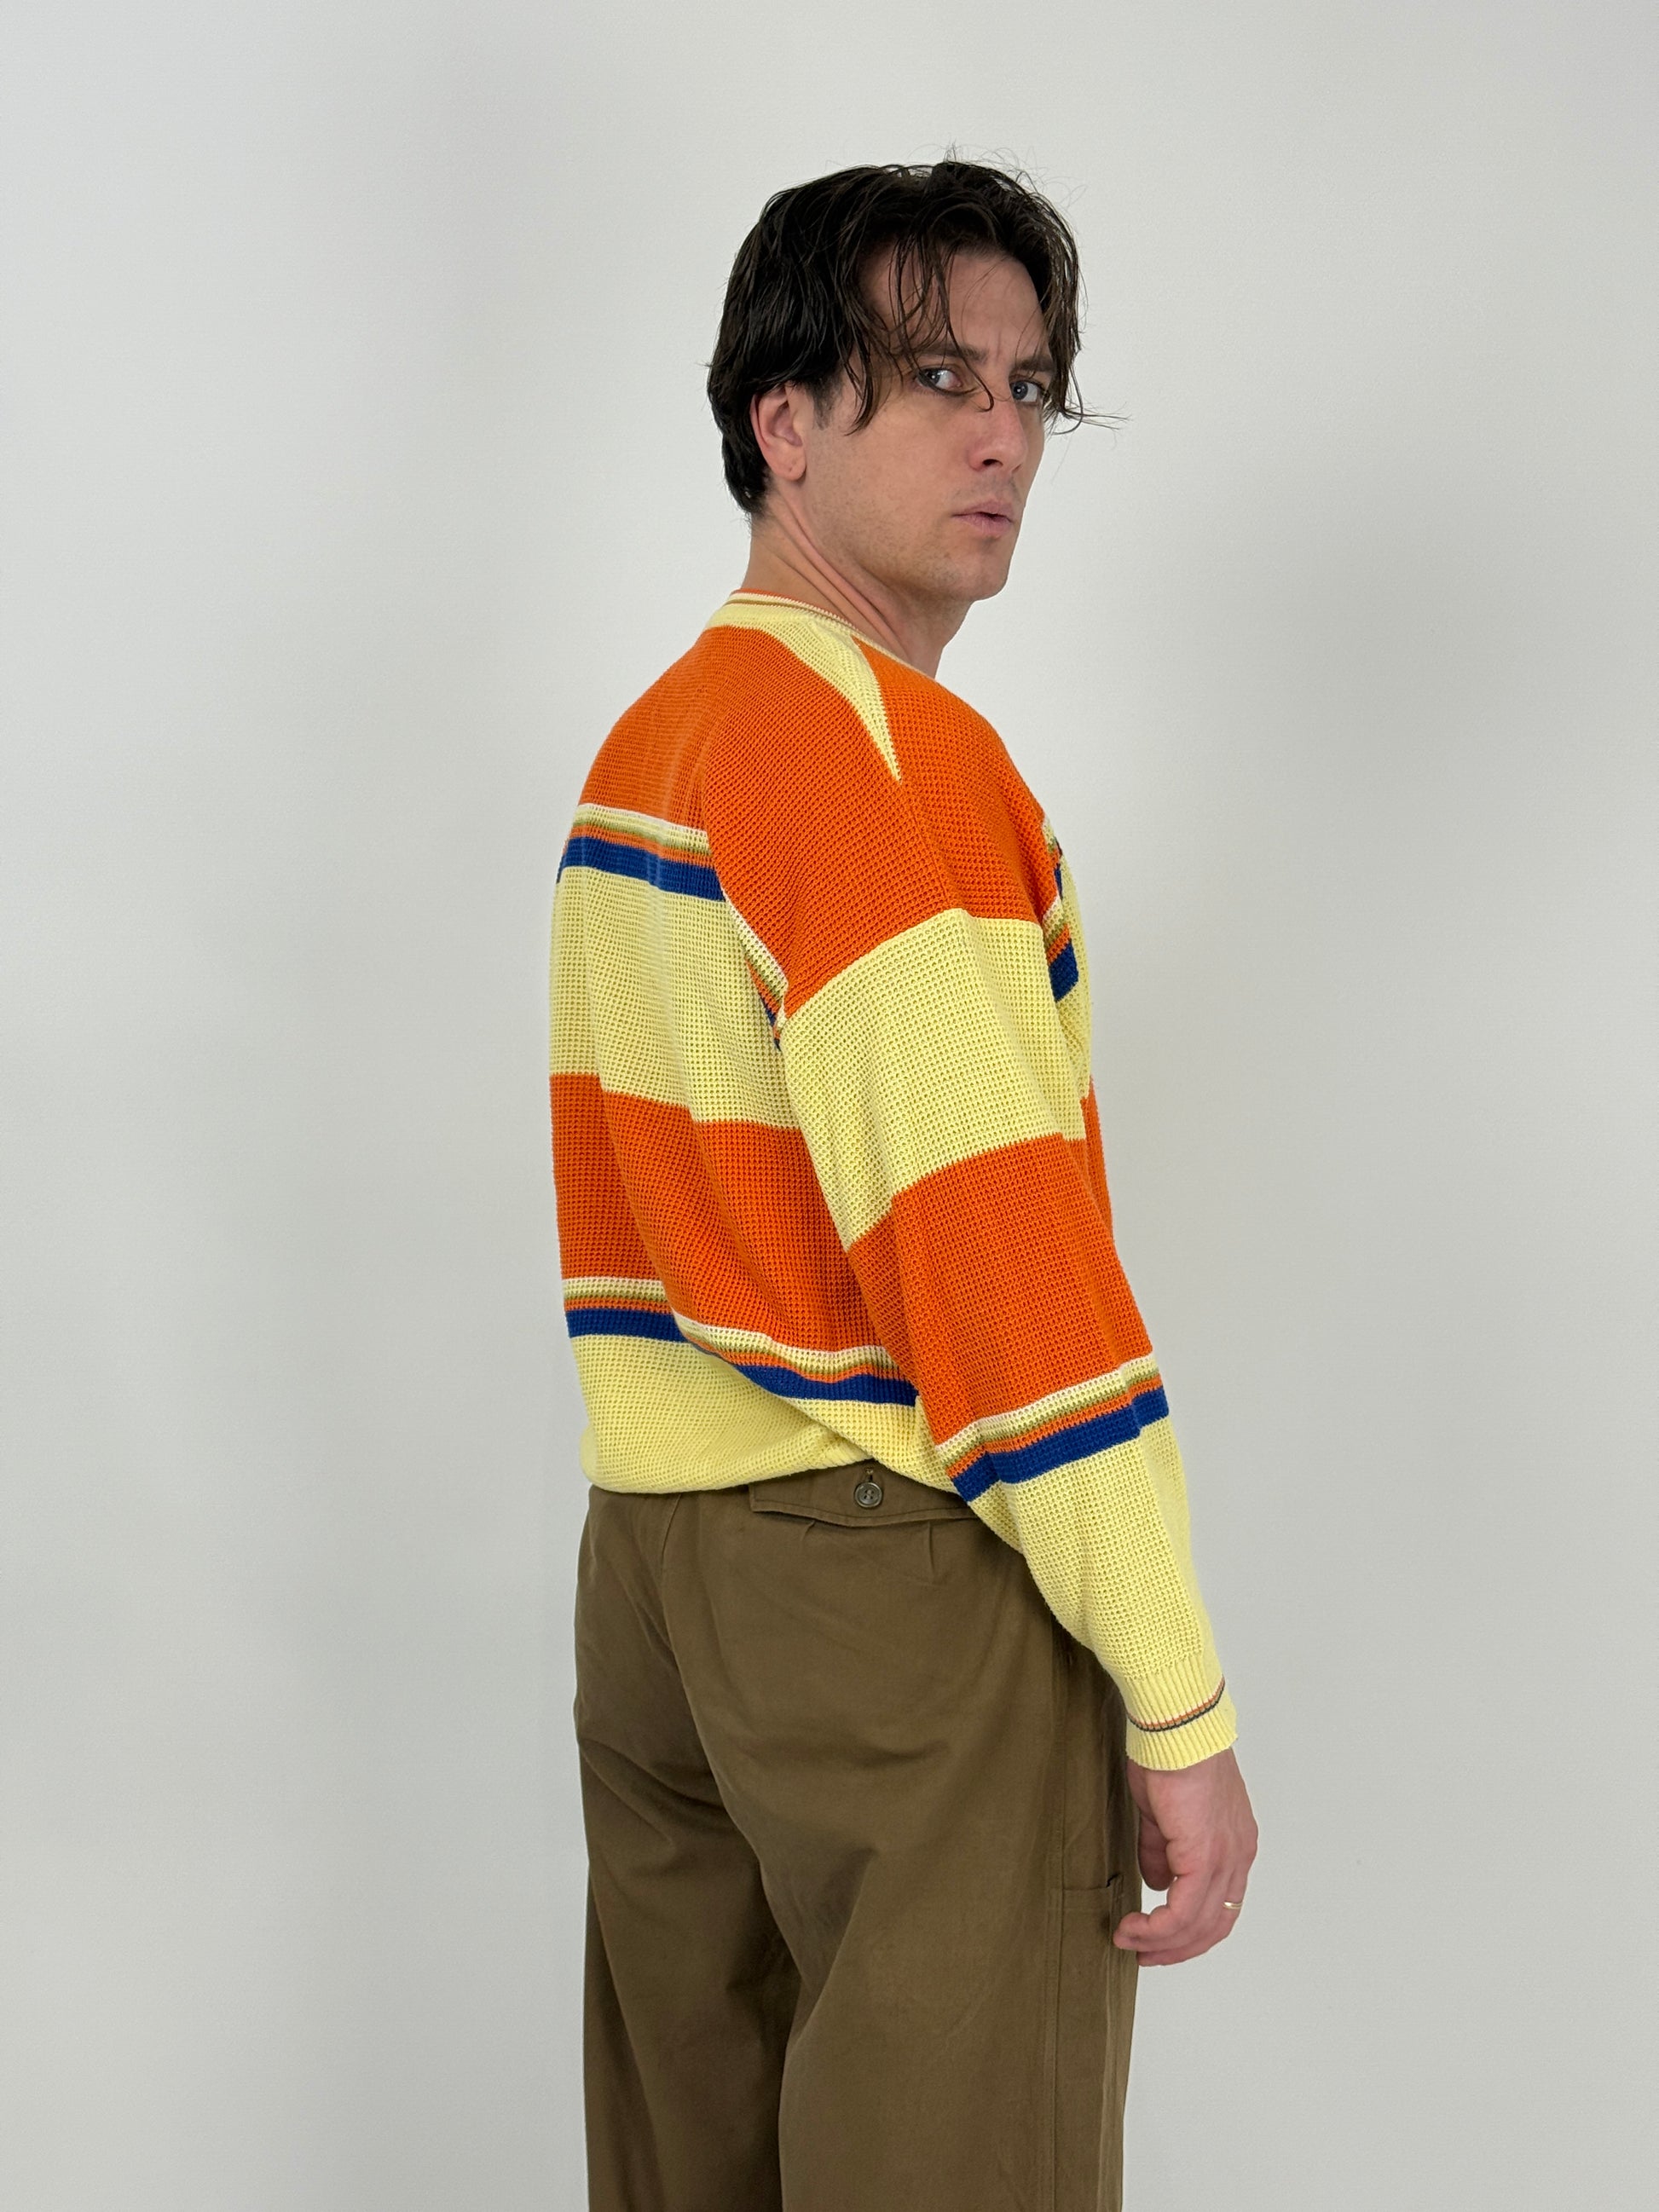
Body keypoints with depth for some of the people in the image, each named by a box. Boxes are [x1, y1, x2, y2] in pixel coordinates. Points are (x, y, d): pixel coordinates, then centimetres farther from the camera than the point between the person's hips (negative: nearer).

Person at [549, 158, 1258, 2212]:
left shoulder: (640, 749, 14)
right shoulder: (889, 743, -15)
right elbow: (994, 1240, -21)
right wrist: (1179, 1706, -18)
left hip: (651, 1561, 9)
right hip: (901, 1577, -9)